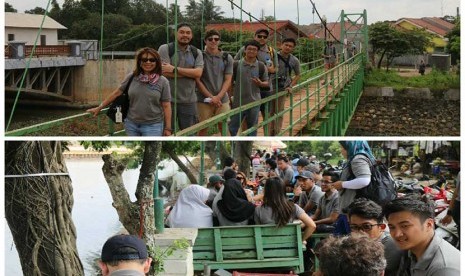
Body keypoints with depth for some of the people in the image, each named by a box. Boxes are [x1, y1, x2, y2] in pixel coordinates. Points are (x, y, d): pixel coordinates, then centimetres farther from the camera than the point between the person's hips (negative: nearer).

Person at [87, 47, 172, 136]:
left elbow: (166, 106, -2)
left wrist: (168, 128, -5)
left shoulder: (163, 82, -4)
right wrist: (99, 108, 13)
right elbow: (116, 93, 9)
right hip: (131, 124, 3)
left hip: (152, 126, -3)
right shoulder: (131, 77, 0)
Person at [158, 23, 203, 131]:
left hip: (189, 101, 3)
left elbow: (198, 73, -7)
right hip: (169, 100, -3)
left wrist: (174, 69, -15)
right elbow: (165, 72, -15)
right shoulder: (165, 49, -2)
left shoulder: (197, 53, 10)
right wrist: (190, 72, -10)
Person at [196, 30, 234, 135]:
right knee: (203, 128, -1)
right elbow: (197, 80, -3)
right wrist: (211, 97, -9)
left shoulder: (227, 58, 7)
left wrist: (218, 97, -10)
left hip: (222, 99, 2)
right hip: (204, 100, -2)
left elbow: (228, 80, 4)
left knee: (224, 126, 1)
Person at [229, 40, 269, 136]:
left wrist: (260, 83, -16)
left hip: (254, 103, 0)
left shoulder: (261, 66, 1)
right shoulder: (237, 65, -1)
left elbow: (267, 83, 6)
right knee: (232, 128, 5)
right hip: (238, 102, 0)